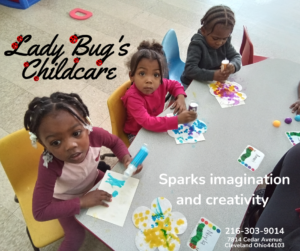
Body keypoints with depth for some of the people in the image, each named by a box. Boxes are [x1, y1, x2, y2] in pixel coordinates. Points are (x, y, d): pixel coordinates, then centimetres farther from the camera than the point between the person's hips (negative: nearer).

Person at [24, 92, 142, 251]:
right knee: (76, 238, -7)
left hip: (92, 180, 4)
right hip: (66, 199, -3)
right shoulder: (49, 165, -43)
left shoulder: (94, 135, -37)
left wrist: (127, 159, -32)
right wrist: (82, 201, -37)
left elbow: (115, 142, -12)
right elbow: (40, 212, -36)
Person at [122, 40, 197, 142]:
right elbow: (147, 122, -44)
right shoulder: (133, 98, -35)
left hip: (157, 126, 6)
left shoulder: (159, 84, -16)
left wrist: (181, 97, -16)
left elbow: (175, 84, 6)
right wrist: (177, 120, -50)